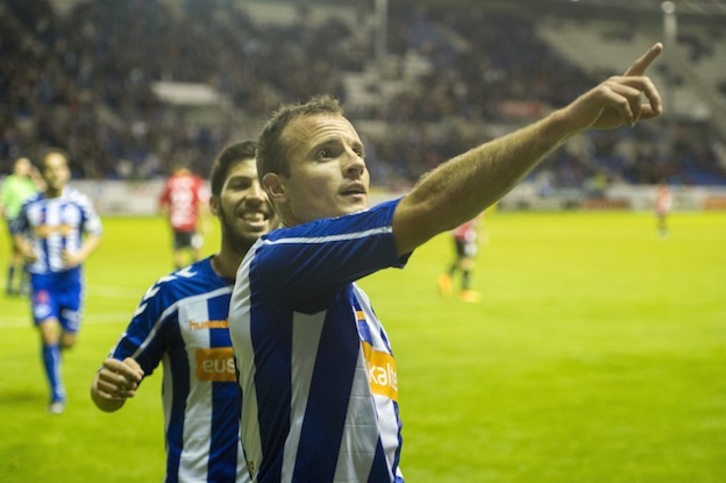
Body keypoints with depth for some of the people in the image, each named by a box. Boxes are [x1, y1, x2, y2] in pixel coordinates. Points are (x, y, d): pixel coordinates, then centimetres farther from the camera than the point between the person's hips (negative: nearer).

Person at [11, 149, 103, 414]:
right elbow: (17, 230, 15)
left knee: (68, 340, 5)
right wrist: (23, 248, -6)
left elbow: (96, 233, 4)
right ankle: (57, 394, 2)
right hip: (41, 276, 0)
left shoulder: (80, 202, -5)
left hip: (70, 275, 0)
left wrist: (81, 255, -12)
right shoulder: (31, 204, -1)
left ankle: (58, 344, 45)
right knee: (48, 332, -12)